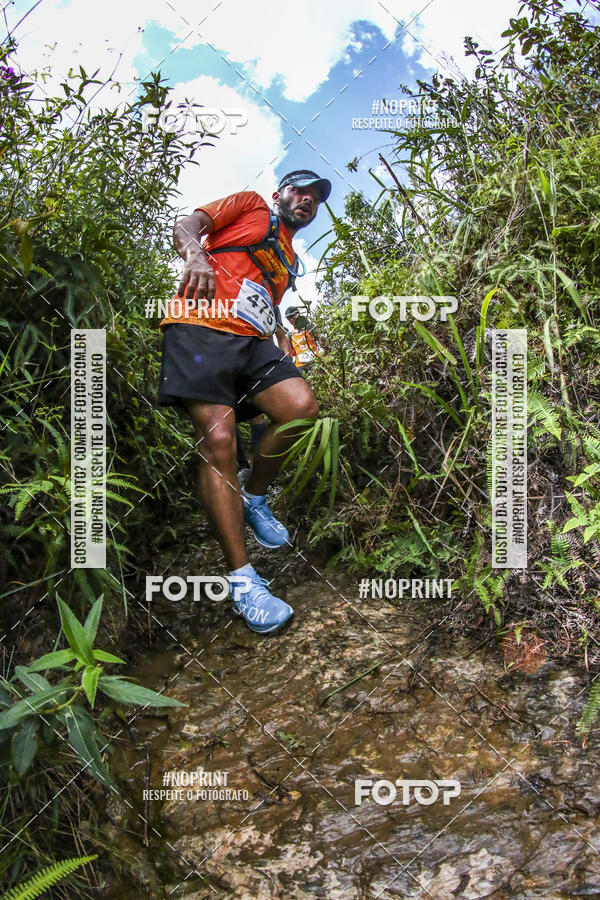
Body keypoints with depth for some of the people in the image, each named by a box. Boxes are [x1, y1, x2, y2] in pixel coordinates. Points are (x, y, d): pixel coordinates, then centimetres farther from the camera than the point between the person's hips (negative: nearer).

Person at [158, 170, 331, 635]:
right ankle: (243, 580, -19)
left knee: (302, 405, -23)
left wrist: (287, 355, 20)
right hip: (202, 326, -6)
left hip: (251, 340, 6)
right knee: (219, 440, -19)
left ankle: (253, 497, 1)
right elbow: (186, 226, 5)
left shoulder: (290, 261, 34)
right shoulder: (251, 205, 18)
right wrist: (196, 255, -18)